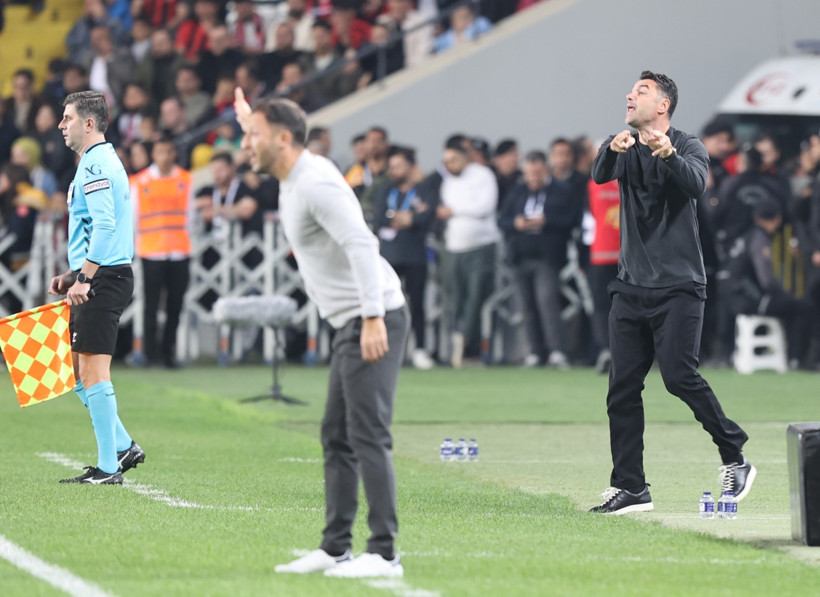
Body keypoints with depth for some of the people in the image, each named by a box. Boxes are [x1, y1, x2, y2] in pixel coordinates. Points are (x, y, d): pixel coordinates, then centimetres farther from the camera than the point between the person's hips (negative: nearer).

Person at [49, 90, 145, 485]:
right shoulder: (99, 162, 20)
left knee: (92, 370, -9)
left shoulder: (96, 165, -13)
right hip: (102, 277, 11)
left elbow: (104, 227, -22)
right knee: (78, 368, 13)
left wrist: (83, 278, -22)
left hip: (103, 278, -11)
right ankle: (122, 447, 15)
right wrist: (73, 275, 20)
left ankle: (109, 467, -9)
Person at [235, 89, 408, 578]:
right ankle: (335, 548, 17)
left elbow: (362, 244, -27)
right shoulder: (294, 180, 14)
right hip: (352, 324, 11)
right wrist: (252, 122, 42)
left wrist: (373, 318, -32)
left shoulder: (316, 184, -16)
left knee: (369, 436, -12)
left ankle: (384, 554, -13)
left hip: (374, 322, -11)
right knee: (337, 438, 12)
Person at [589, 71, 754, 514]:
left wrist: (670, 155, -43)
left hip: (678, 286, -5)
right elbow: (600, 175, -11)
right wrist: (612, 150, -33)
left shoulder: (688, 147, -2)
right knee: (622, 388, 2)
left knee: (679, 376, -17)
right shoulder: (624, 150, 10)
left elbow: (696, 183, -23)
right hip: (631, 288, 5)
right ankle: (629, 488, 7)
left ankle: (734, 457, -3)